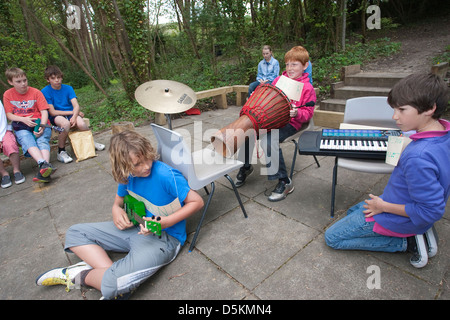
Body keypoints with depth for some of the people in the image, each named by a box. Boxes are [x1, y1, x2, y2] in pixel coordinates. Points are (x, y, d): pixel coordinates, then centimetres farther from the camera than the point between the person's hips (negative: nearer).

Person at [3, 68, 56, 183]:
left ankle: (44, 172, -51)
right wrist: (23, 119, -12)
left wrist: (42, 126, -17)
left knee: (42, 141, -31)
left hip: (40, 123, -1)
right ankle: (43, 164, -56)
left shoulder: (36, 92, 7)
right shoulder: (8, 94, 12)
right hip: (21, 127, 1)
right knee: (28, 141, -32)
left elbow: (44, 111, 0)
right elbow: (9, 115, 9)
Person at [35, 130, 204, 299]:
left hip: (165, 237, -8)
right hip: (136, 227, 8)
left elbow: (197, 202, -18)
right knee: (74, 233, 7)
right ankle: (107, 270, -10)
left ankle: (81, 275, 4)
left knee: (112, 286, -29)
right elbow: (119, 200, 19)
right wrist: (116, 209, -6)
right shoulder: (128, 176, -2)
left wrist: (165, 222, -26)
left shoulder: (167, 176, -24)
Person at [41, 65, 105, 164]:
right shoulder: (45, 91, -5)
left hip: (71, 114, 2)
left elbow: (76, 106, -8)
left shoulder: (68, 88, 3)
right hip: (56, 116, -2)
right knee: (65, 123, -38)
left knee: (81, 124, -31)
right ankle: (61, 151, -18)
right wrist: (72, 112, -14)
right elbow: (52, 112, -10)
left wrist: (74, 116, -28)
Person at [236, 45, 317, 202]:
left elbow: (308, 113, -3)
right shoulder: (278, 80, 13)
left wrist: (297, 113, -24)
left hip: (290, 123, -6)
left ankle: (285, 182, -18)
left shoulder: (307, 88, -2)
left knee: (268, 141, -34)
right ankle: (245, 167, 6)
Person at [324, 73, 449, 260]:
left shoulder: (418, 157, -38)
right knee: (353, 212, 30)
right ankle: (415, 233, 13)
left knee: (331, 238, 3)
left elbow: (430, 211, -30)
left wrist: (383, 206, -19)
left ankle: (406, 243, 0)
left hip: (398, 221, -9)